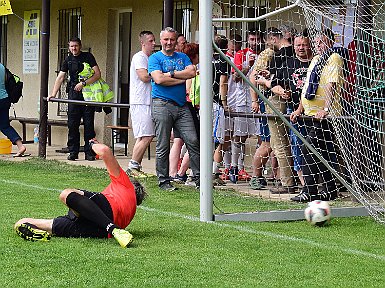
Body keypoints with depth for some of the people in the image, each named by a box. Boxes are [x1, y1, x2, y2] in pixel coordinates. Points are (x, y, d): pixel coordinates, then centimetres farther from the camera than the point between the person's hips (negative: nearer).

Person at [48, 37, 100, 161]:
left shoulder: (88, 57, 2)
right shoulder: (68, 61, 12)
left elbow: (97, 74, -5)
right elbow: (60, 78, 8)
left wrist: (83, 83, -14)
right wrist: (53, 94, -3)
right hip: (74, 94, 3)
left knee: (89, 124, -3)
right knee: (72, 124, -1)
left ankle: (89, 152, 1)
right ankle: (73, 152, 4)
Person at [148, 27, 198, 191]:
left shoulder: (183, 57, 18)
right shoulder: (155, 58, 4)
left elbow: (192, 72, 0)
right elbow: (158, 79, -12)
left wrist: (171, 74, -7)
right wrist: (181, 79, -5)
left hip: (182, 106, 4)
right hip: (162, 105, -4)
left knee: (193, 141, -3)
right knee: (163, 146, -1)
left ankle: (199, 178, 1)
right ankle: (163, 181, 6)